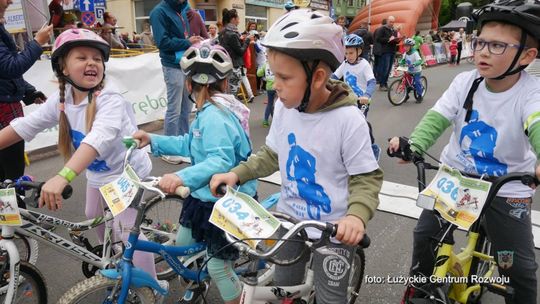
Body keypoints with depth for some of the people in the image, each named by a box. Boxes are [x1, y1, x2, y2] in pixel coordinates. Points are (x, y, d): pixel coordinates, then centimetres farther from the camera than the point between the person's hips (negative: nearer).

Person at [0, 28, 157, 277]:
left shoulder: (110, 98, -30)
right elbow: (25, 125, -1)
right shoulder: (61, 99, -8)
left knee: (125, 232, -8)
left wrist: (62, 177, -58)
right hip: (97, 173, 8)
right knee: (94, 218, 25)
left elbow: (99, 137, -46)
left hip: (127, 172, -8)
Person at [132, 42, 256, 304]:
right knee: (183, 243, 25)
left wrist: (182, 177, -50)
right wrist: (153, 140, 9)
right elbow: (190, 145, 12)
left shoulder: (214, 115, -27)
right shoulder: (213, 111, 4)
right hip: (207, 195, 10)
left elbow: (221, 161, -38)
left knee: (218, 268, 3)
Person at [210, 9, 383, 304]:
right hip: (289, 218, 5)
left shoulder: (348, 119, -25)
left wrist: (357, 214, -37)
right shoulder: (283, 107, -8)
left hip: (332, 229, -5)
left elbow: (367, 177, -19)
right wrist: (237, 173, -6)